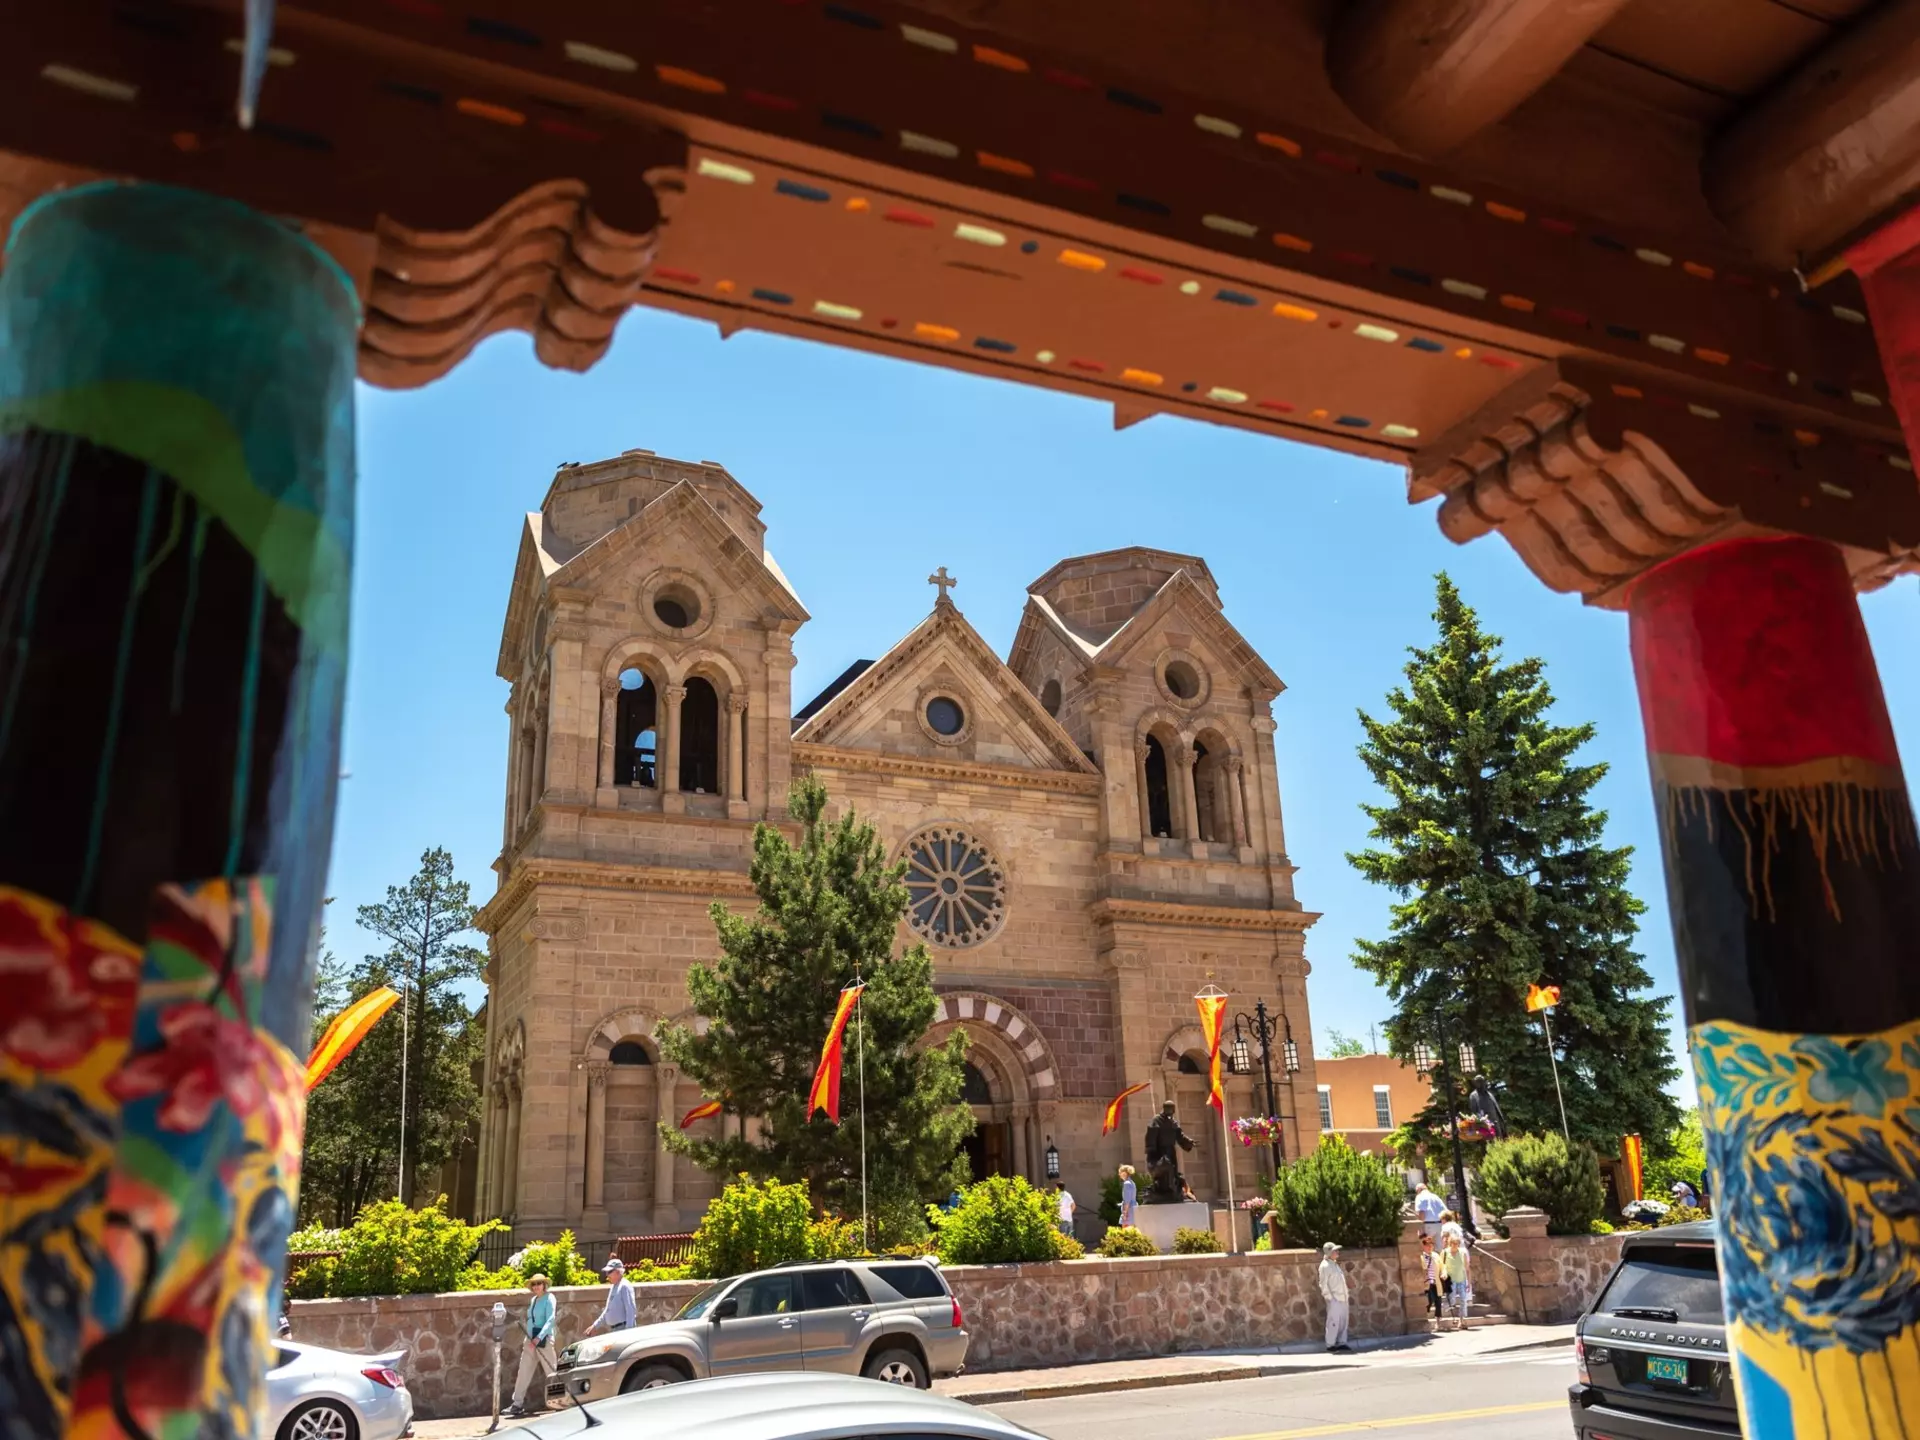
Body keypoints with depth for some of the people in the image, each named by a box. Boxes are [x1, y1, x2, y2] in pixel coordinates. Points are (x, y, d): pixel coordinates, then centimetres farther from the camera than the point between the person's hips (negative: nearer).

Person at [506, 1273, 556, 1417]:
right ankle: (518, 1405, 6)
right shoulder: (533, 1300, 14)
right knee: (524, 1372, 2)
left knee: (550, 1372, -1)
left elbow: (550, 1320, -16)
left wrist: (539, 1338, -26)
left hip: (544, 1340, -7)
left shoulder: (549, 1299, -7)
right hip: (531, 1340, 7)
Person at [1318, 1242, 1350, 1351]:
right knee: (1334, 1321, -7)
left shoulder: (1335, 1264, 16)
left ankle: (1341, 1342, 17)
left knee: (1343, 1321, 10)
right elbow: (1323, 1284, -14)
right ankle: (1330, 1344, -1)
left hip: (1342, 1298, 9)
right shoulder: (1325, 1266, -11)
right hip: (1334, 1299, -9)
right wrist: (1329, 1297, -16)